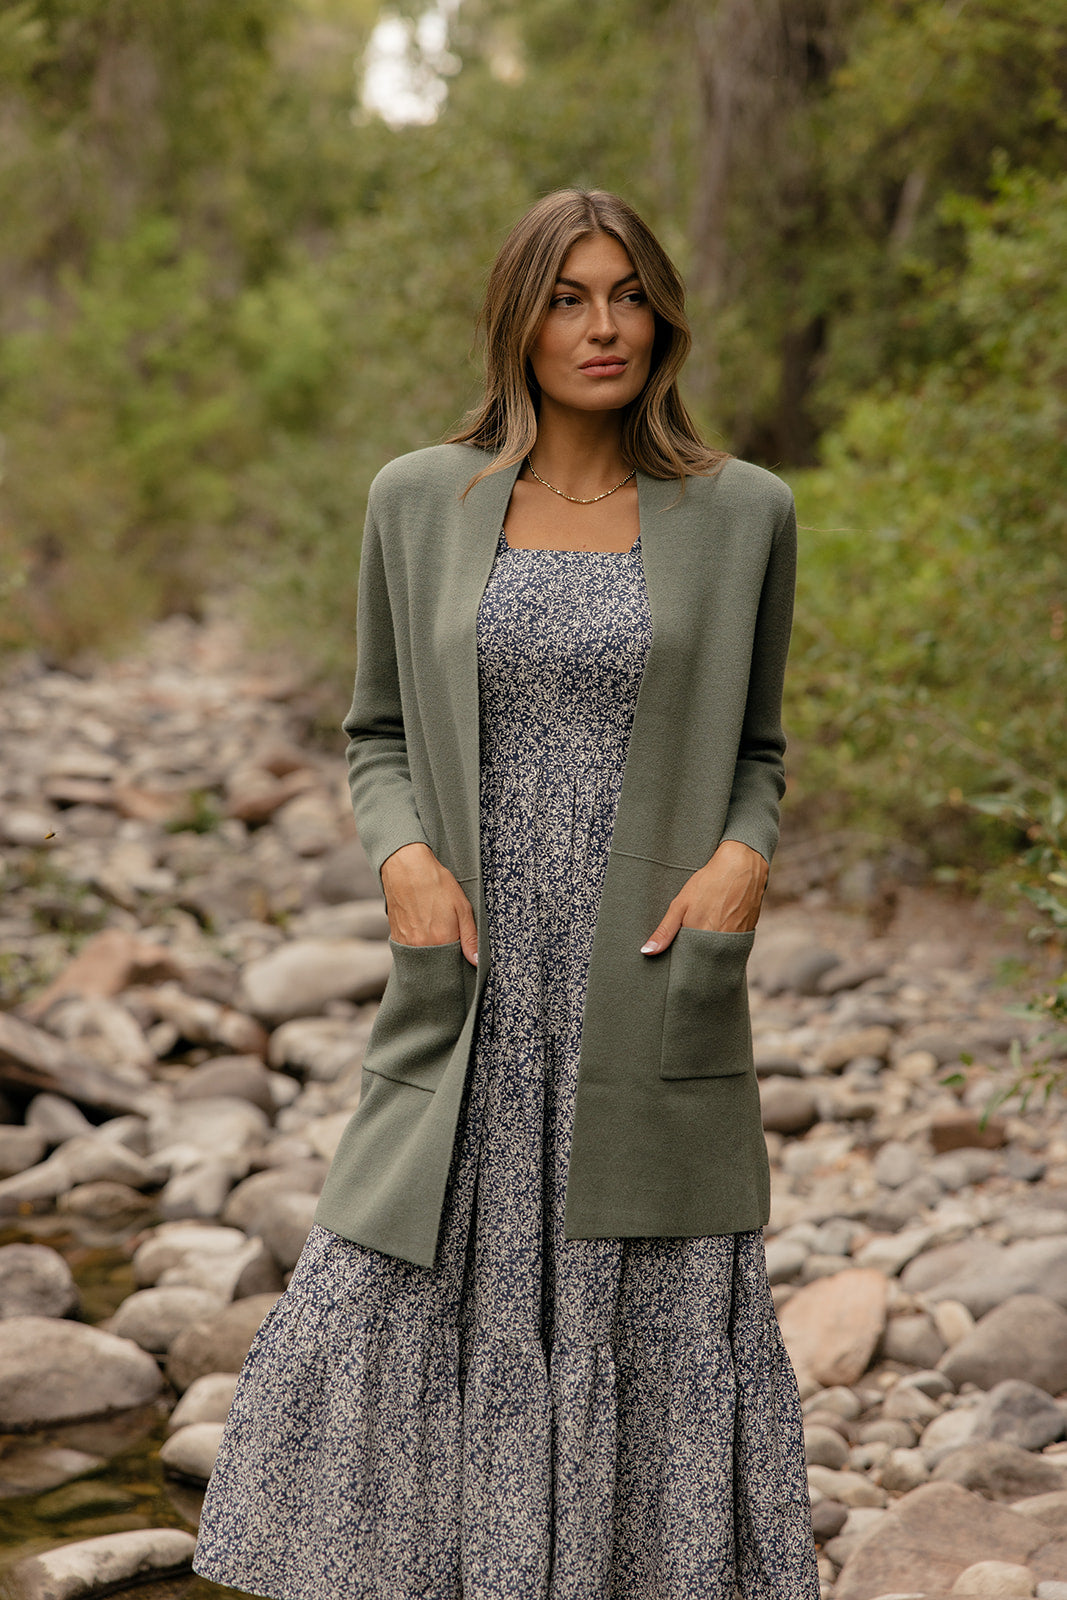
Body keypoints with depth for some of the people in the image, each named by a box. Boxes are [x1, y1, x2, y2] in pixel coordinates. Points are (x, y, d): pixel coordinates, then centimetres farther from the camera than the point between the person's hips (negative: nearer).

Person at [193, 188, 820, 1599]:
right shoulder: (420, 501, 5)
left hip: (648, 997, -1)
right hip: (473, 999, 1)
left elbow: (754, 752, 12)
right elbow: (378, 735, 11)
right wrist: (402, 853, -8)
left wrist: (744, 853, -8)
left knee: (660, 1328, 5)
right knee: (395, 1319, 4)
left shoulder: (741, 514, 3)